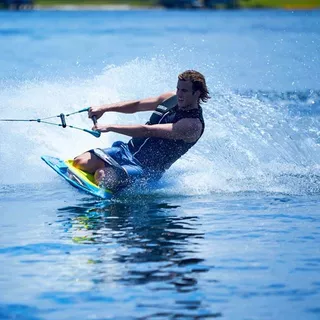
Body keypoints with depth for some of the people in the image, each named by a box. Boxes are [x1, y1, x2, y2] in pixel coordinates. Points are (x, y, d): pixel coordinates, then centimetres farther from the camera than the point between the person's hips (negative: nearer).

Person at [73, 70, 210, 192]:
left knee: (101, 176, -30)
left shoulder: (193, 124, -19)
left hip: (147, 170, -7)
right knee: (80, 162, -12)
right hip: (128, 151, 7)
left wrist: (110, 127, -26)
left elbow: (148, 131, -24)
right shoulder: (172, 99, 6)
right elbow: (136, 105, 17)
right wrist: (104, 108, 4)